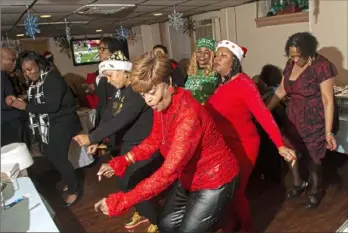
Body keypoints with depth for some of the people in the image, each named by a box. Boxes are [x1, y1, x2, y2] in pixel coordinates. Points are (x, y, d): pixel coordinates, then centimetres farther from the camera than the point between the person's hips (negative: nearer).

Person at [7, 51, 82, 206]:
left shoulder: (52, 78, -20)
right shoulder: (34, 81, 8)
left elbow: (52, 106, -30)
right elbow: (36, 104, 9)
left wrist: (26, 106, -25)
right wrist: (17, 102, -6)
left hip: (61, 123, -9)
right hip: (47, 124, 9)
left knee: (58, 157, -7)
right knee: (49, 154, 15)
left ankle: (73, 190, 11)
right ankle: (67, 179, 35)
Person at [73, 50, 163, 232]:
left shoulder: (138, 90, -23)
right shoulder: (120, 91, 6)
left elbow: (121, 121, -30)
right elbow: (108, 116, 2)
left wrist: (92, 137, -25)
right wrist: (97, 141, -8)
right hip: (129, 144, 9)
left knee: (133, 185, -1)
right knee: (125, 182, 16)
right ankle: (142, 212, 42)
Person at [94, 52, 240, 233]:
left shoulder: (189, 115, -35)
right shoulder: (161, 105, -8)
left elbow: (169, 171, -38)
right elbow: (154, 140, 5)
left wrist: (121, 201, -37)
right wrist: (120, 162, -7)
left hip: (214, 180, -8)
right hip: (189, 177, 8)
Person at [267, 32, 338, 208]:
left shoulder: (322, 66, -18)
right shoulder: (291, 64, 1)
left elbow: (328, 101, -19)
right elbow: (281, 91, 8)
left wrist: (328, 131, -20)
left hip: (314, 120, -5)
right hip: (293, 116, 6)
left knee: (313, 156, 7)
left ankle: (315, 191, 34)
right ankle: (298, 184, 36)